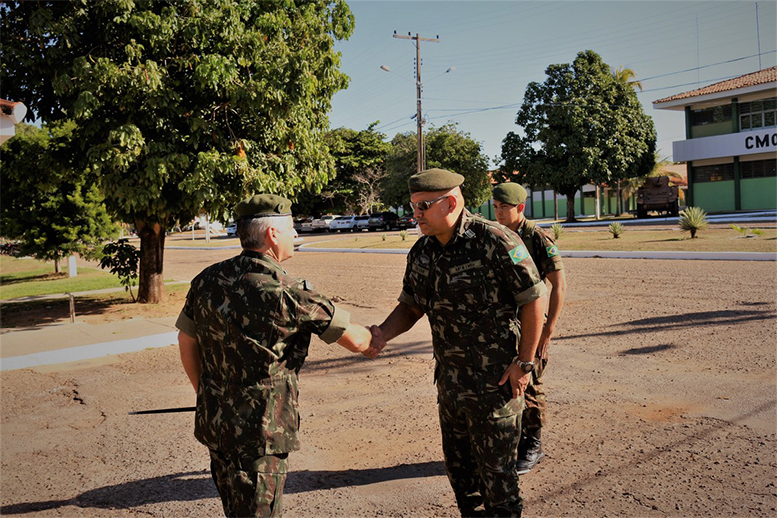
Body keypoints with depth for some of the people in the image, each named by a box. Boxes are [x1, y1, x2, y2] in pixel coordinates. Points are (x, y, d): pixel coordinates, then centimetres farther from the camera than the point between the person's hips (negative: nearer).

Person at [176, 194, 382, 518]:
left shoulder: (207, 279, 0)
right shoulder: (285, 292, -20)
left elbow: (186, 342, 10)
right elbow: (354, 339, -11)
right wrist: (370, 340, 13)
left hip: (213, 421, 8)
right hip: (258, 432, -7)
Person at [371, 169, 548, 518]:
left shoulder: (495, 242, -18)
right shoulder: (421, 252, 3)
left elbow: (533, 300, -15)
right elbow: (410, 306, 11)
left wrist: (524, 362, -14)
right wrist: (382, 334, -8)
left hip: (495, 381, -7)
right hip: (449, 380, 7)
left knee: (495, 466, 7)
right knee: (457, 463, 20)